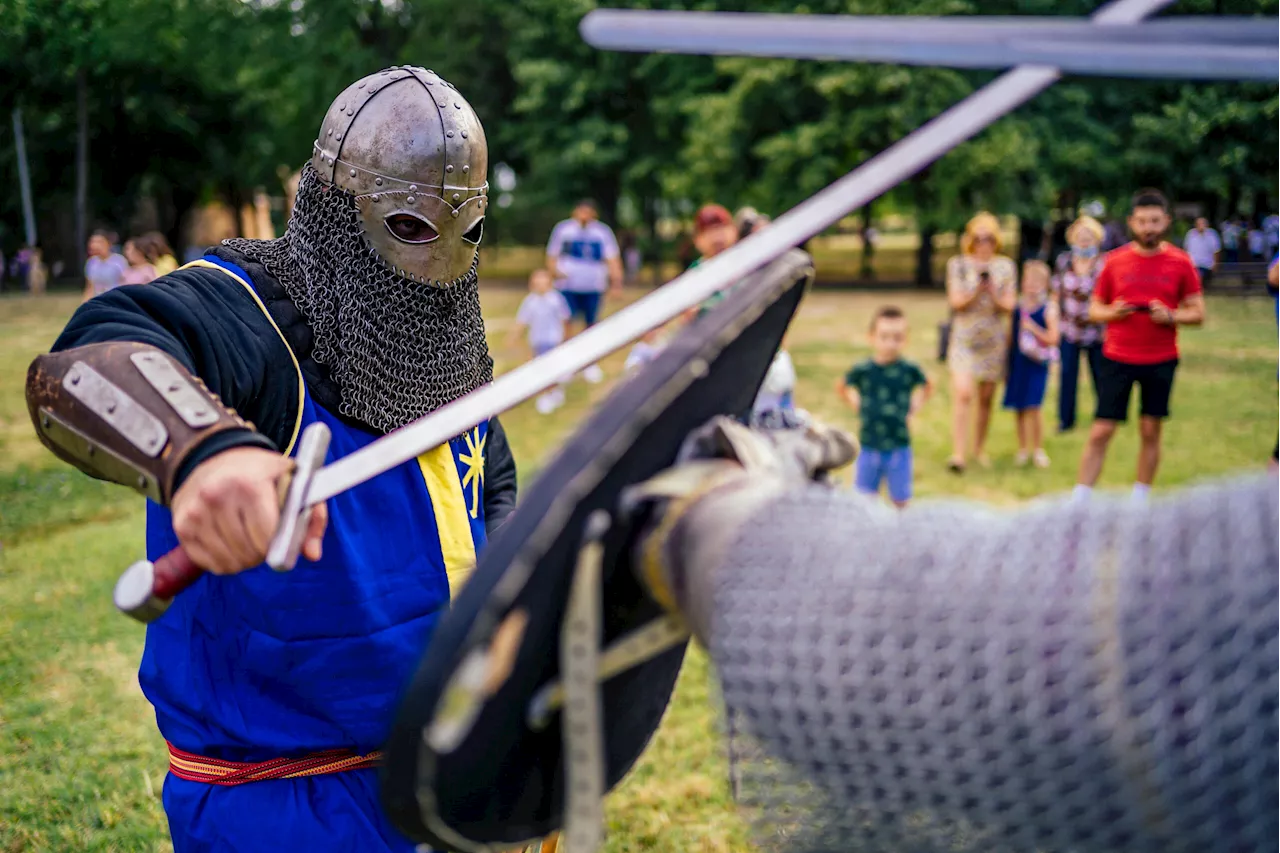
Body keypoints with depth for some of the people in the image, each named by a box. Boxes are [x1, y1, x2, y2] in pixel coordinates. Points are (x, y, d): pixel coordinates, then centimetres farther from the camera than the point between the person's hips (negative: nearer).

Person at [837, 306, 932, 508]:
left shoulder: (910, 370, -7)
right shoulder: (862, 370, -8)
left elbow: (927, 387, 14)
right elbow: (842, 388, 11)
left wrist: (912, 408, 2)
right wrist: (858, 406, 1)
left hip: (899, 447, 0)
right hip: (870, 447, 0)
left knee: (900, 499, 10)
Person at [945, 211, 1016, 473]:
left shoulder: (1006, 266, 7)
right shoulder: (958, 264, 2)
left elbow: (1009, 304, 3)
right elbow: (955, 301, -4)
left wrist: (993, 293, -16)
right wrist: (976, 290, -19)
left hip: (994, 339, 2)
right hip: (964, 338, -2)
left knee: (986, 397, 7)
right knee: (963, 394, -15)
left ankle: (980, 448, 23)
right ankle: (958, 453, -18)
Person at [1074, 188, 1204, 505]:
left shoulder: (1180, 262, 1)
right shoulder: (1115, 261, 2)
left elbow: (1198, 313, 3)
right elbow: (1094, 310, 9)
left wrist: (1170, 316, -15)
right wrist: (1112, 312, -13)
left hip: (1161, 360, 0)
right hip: (1117, 358, 0)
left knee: (1150, 432, 7)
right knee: (1100, 432, -2)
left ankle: (1139, 502, 20)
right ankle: (1078, 503, 3)